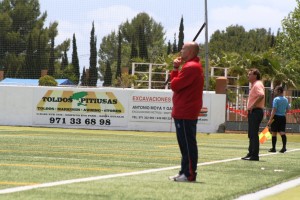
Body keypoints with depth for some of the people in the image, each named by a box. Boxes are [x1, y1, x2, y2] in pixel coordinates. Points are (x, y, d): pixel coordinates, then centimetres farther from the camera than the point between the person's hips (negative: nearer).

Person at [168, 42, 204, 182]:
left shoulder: (190, 67, -16)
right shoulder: (194, 66, 19)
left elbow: (174, 85, -19)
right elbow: (177, 83, 18)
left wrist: (175, 69, -1)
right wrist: (176, 69, 4)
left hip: (185, 113, -11)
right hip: (187, 112, 11)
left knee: (187, 144, -8)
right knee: (186, 144, 14)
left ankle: (189, 174, -7)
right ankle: (185, 172, 19)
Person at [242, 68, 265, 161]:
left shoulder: (257, 85, -13)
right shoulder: (254, 85, 19)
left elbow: (261, 95, -30)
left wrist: (253, 106, -24)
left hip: (256, 111, -11)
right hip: (252, 112, 11)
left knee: (254, 134, -11)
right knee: (251, 134, 14)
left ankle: (254, 155, -12)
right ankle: (251, 153, 19)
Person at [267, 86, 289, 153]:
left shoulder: (276, 99, -11)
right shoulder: (286, 100, 10)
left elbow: (274, 110, -17)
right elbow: (287, 109, 17)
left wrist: (270, 119, -18)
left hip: (276, 117, -5)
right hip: (283, 117, 5)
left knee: (274, 133, 5)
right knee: (282, 132, -1)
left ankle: (273, 148, 10)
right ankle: (284, 147, -17)